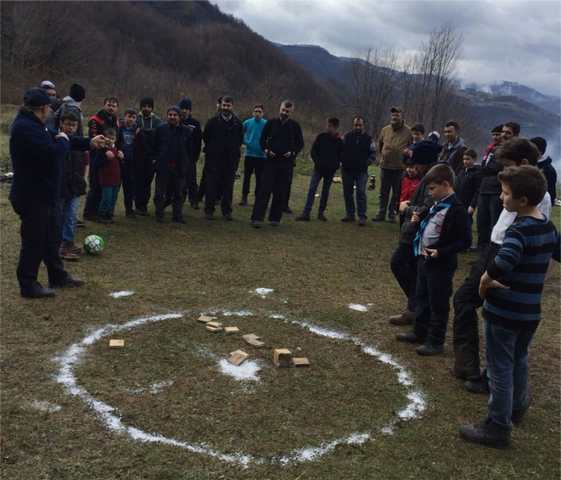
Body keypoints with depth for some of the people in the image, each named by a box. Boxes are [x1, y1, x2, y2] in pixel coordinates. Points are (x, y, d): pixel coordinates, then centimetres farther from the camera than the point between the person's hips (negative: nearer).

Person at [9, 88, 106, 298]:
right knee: (34, 241, 0)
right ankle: (28, 285, 13)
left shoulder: (33, 124, 13)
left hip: (44, 194, 11)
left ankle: (58, 275, 35)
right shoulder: (25, 128, -23)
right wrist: (63, 141, -9)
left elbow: (54, 143, 23)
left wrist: (89, 143, 22)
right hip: (33, 196, -11)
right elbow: (52, 152, -31)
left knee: (52, 236, 21)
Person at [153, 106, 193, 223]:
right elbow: (155, 147, 7)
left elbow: (190, 150, 6)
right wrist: (158, 159, 3)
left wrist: (186, 163, 2)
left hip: (180, 168, 1)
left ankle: (177, 215, 16)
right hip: (163, 166, -1)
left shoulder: (187, 131, 3)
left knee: (179, 193, 7)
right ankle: (159, 215, 13)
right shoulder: (160, 129, 2)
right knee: (160, 193, 3)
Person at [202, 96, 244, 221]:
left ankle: (227, 211, 13)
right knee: (212, 185, -1)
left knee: (228, 186, 5)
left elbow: (240, 140, 14)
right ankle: (209, 210, 6)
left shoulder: (237, 123, 5)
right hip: (214, 159, -1)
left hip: (231, 160, 2)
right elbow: (205, 137, 9)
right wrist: (211, 150, 11)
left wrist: (234, 152, 9)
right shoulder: (213, 121, 0)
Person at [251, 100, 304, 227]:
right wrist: (266, 150, -6)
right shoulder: (271, 123, 5)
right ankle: (257, 218, -9)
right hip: (271, 160, -1)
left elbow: (300, 143, 11)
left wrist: (293, 152, -6)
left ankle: (275, 218, 12)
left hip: (286, 162, 1)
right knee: (265, 189, -8)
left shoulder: (295, 126, 5)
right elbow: (263, 139, 11)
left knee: (281, 192, 3)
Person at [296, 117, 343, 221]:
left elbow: (340, 156, 6)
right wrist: (317, 162, -9)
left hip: (330, 170, 1)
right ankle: (306, 213, -11)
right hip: (318, 168, -1)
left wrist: (335, 166, -8)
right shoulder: (321, 137, 1)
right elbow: (313, 151, 4)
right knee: (312, 189, -9)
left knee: (325, 191, 8)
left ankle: (321, 213, 18)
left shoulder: (339, 141, 1)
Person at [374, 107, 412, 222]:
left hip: (399, 167, -3)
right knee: (383, 192, 10)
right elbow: (379, 143, 19)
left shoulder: (408, 131, -7)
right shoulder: (385, 130, 3)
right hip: (385, 166, 3)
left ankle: (392, 214, 18)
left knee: (396, 193, 8)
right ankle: (381, 213, 19)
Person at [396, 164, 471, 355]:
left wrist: (441, 252, -25)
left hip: (440, 264, -9)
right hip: (424, 259, 9)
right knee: (422, 298, 20)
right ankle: (420, 332, 34)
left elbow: (465, 241, -19)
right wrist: (419, 220, 4)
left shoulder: (456, 209, -19)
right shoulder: (437, 205, 8)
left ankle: (435, 341, 15)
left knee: (438, 303, 3)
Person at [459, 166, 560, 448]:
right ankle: (517, 407, 46)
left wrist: (486, 279, -24)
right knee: (519, 362, 26)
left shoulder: (519, 229, -22)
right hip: (530, 311, 8)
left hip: (505, 311, -8)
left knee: (500, 369, 3)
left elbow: (506, 259, -41)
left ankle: (498, 427, 13)